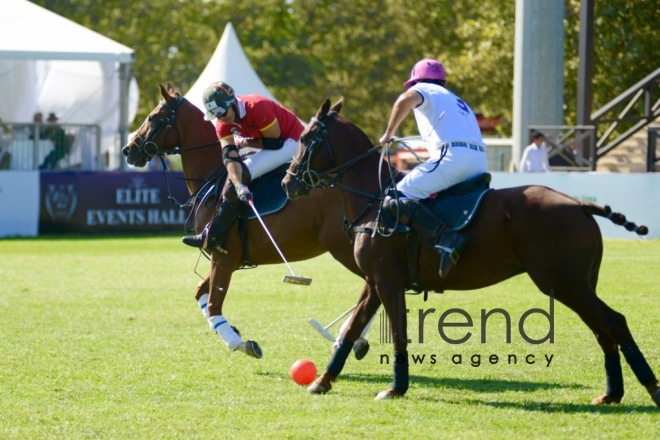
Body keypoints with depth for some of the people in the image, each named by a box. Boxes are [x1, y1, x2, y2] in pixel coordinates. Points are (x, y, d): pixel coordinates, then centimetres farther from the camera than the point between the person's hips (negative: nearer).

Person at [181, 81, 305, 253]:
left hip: (290, 142, -9)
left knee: (242, 173, -20)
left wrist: (244, 143, -13)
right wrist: (239, 186, -35)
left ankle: (211, 237, -17)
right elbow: (230, 157, -20)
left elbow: (275, 142, -22)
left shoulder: (257, 107, -28)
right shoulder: (223, 124, -7)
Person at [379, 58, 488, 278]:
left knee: (395, 200, -13)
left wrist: (388, 134, 1)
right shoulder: (458, 101, 37)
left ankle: (446, 237, -31)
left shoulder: (425, 90, 14)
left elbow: (406, 99, -9)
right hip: (480, 162, 8)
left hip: (452, 155, -8)